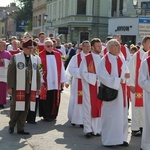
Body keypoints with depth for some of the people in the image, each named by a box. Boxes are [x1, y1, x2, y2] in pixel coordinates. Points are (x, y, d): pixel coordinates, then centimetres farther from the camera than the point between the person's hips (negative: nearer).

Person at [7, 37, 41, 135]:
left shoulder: (35, 59, 11)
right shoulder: (15, 57, 0)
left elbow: (37, 74, 12)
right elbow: (11, 73, -4)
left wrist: (38, 87, 8)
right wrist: (10, 87, -9)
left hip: (31, 89, 3)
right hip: (18, 88, -3)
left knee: (25, 109, 6)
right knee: (16, 107, 3)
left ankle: (21, 128, 15)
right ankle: (12, 125, 23)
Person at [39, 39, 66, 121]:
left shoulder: (57, 55, 8)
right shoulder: (40, 56, -2)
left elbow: (61, 68, 9)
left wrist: (62, 80, 6)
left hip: (56, 82, 3)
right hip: (45, 82, -3)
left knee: (55, 99, 6)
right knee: (46, 99, 0)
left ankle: (53, 115, 18)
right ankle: (46, 115, 9)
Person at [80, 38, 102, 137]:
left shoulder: (102, 59, 10)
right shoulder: (86, 58, -4)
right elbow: (83, 73, -9)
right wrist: (95, 77, -16)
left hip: (100, 87, 5)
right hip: (89, 87, -5)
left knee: (99, 108, 6)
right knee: (89, 108, -2)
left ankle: (97, 129, 13)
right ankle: (88, 130, 5)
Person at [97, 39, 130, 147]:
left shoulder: (121, 60, 10)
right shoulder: (105, 60, -9)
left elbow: (126, 72, 10)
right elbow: (101, 75, -14)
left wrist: (126, 75, -14)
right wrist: (116, 81, -17)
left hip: (121, 91, 6)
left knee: (122, 115, 9)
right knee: (110, 115, -2)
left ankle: (121, 138, 19)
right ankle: (109, 140, 8)